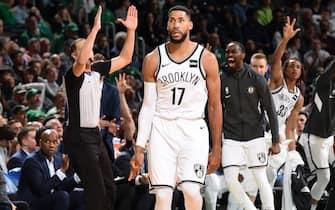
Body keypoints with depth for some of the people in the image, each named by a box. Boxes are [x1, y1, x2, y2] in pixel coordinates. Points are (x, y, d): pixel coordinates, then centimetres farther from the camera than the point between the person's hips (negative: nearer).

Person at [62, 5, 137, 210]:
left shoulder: (97, 69, 10)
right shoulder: (73, 75, -13)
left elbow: (124, 58, 12)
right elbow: (82, 61, -35)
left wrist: (131, 31, 0)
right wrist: (95, 29, -39)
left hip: (95, 134, 9)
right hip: (78, 137, -9)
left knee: (108, 188, 10)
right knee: (96, 189, -13)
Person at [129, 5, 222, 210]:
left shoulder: (206, 59, 2)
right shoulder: (153, 60, 5)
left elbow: (215, 105, 6)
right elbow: (148, 106, 8)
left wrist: (217, 147, 5)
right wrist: (139, 149, 3)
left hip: (193, 131, -1)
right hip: (162, 129, 1)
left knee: (191, 190, -20)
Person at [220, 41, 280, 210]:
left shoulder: (256, 79, -4)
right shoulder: (221, 80, 0)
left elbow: (270, 110, -2)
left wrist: (275, 141, -7)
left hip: (255, 137, -1)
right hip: (231, 138, 1)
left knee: (261, 179, -1)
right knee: (230, 179, -10)